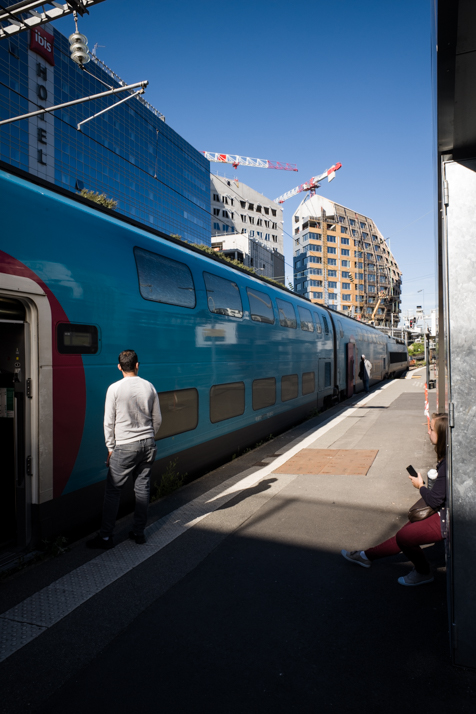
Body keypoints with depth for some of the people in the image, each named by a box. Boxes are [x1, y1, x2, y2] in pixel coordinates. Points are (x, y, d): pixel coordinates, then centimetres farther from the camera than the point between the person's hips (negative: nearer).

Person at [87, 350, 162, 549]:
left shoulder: (115, 388, -9)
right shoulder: (149, 386, 2)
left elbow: (109, 421, -6)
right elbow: (157, 419, 8)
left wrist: (110, 447, 5)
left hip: (125, 446, -4)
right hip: (148, 444, 4)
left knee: (113, 490, 5)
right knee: (143, 487, 11)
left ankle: (105, 536, 10)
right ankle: (138, 532, 20)